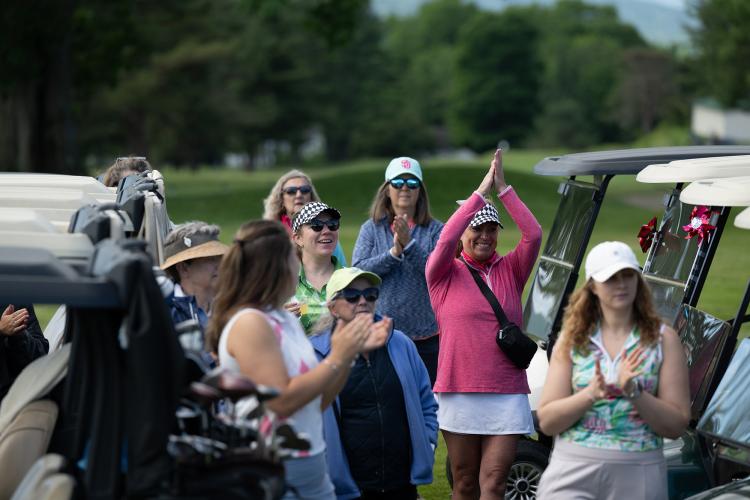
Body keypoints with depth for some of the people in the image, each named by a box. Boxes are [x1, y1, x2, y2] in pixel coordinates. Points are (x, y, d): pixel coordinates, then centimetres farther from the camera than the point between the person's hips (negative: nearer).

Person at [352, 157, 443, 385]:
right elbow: (358, 271, -5)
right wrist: (393, 253, -17)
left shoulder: (435, 229, 4)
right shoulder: (371, 228, 7)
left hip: (426, 334, 0)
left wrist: (409, 244, -20)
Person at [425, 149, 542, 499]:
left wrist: (503, 188, -7)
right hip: (459, 394, -1)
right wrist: (481, 191, -13)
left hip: (507, 395, 2)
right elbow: (446, 239, -15)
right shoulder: (444, 274, 4)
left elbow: (533, 234, -3)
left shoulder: (509, 270, 10)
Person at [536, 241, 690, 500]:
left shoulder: (663, 340, 3)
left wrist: (634, 393, -16)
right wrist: (591, 393, -16)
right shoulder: (572, 340, 7)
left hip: (637, 477, -1)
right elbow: (546, 421, 0)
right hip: (573, 473, 1)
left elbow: (677, 425, -2)